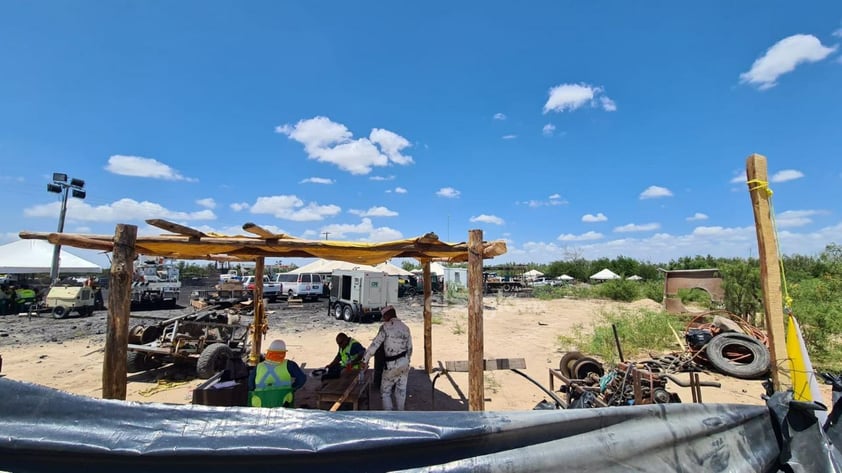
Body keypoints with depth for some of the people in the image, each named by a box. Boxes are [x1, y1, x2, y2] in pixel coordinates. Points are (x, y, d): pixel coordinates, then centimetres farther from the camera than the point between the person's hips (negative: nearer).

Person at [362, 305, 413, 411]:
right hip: (404, 363, 6)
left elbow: (375, 344, -15)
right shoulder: (405, 327, 5)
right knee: (401, 390, 17)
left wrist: (365, 360, -7)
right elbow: (409, 348, 10)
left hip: (392, 365, -5)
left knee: (385, 391, 12)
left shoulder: (385, 327, -13)